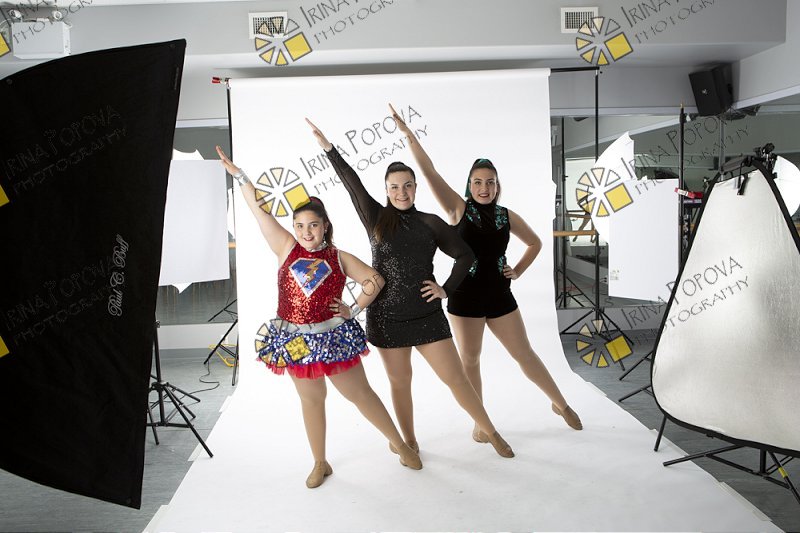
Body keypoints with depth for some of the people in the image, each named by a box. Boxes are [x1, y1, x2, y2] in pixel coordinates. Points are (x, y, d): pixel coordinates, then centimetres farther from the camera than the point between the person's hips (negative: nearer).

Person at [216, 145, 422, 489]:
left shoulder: (339, 258, -3)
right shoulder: (287, 249, -1)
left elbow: (375, 280, 2)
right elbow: (259, 210, -3)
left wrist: (355, 309, -5)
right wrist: (237, 174, -3)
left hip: (332, 336, -2)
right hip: (295, 339, 2)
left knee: (360, 393, 6)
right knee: (311, 399, 14)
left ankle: (400, 445, 24)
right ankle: (320, 464, 30)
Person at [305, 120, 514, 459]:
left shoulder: (431, 223, 2)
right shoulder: (377, 219, 1)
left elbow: (465, 255, 8)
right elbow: (353, 185, -8)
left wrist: (447, 289, -1)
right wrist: (329, 149, -14)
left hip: (427, 315, 0)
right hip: (386, 318, 0)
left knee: (455, 378, 3)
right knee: (399, 382, 12)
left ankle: (491, 433, 21)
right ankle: (410, 443, 32)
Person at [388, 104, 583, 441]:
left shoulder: (507, 216, 3)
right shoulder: (459, 209, -6)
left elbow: (535, 243, 19)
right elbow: (429, 172, -14)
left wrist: (518, 271, 6)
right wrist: (409, 135, -18)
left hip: (499, 295, 2)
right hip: (465, 296, -2)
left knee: (524, 354, 11)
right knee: (470, 360, 8)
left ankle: (560, 404, 31)